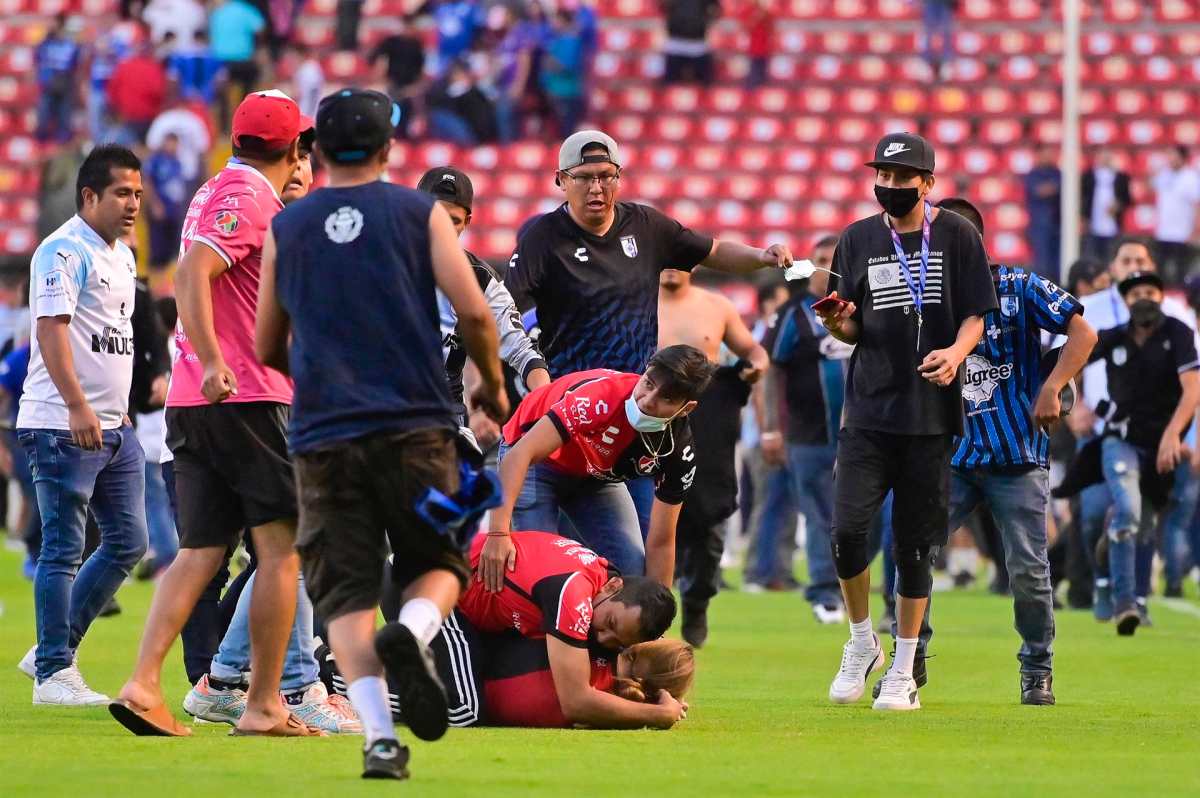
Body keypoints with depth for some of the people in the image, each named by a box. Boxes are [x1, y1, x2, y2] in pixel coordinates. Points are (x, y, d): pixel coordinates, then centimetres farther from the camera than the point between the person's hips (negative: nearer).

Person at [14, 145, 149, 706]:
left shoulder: (121, 256, 17)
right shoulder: (63, 251, -12)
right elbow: (51, 329, -20)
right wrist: (77, 406, -29)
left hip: (112, 426, 9)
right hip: (62, 425, -9)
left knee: (128, 542, 10)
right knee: (63, 549, -5)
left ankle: (52, 651, 18)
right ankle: (53, 670, 0)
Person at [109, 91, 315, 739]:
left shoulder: (222, 189, 21)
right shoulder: (250, 196, -8)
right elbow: (191, 273, -22)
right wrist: (213, 363, -30)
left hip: (192, 402, 9)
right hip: (247, 397, -9)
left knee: (199, 552, 6)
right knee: (281, 547, -3)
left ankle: (143, 686, -8)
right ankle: (264, 706, -4)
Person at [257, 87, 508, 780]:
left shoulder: (286, 228, 10)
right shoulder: (419, 212, 4)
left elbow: (268, 349, 17)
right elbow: (473, 311, -5)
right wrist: (493, 385, 13)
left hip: (324, 436, 1)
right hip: (417, 427, -1)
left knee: (345, 591, 3)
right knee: (438, 564, 13)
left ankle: (378, 734, -13)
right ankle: (414, 632, -21)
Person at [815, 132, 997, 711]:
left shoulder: (957, 236, 2)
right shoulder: (858, 240, 9)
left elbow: (975, 316, 2)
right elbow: (853, 330, 12)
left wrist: (956, 351, -18)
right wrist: (840, 324, -11)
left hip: (930, 413, -1)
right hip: (869, 412, 1)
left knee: (914, 544, 2)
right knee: (846, 529, -12)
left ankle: (903, 672, 13)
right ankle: (861, 643, 11)